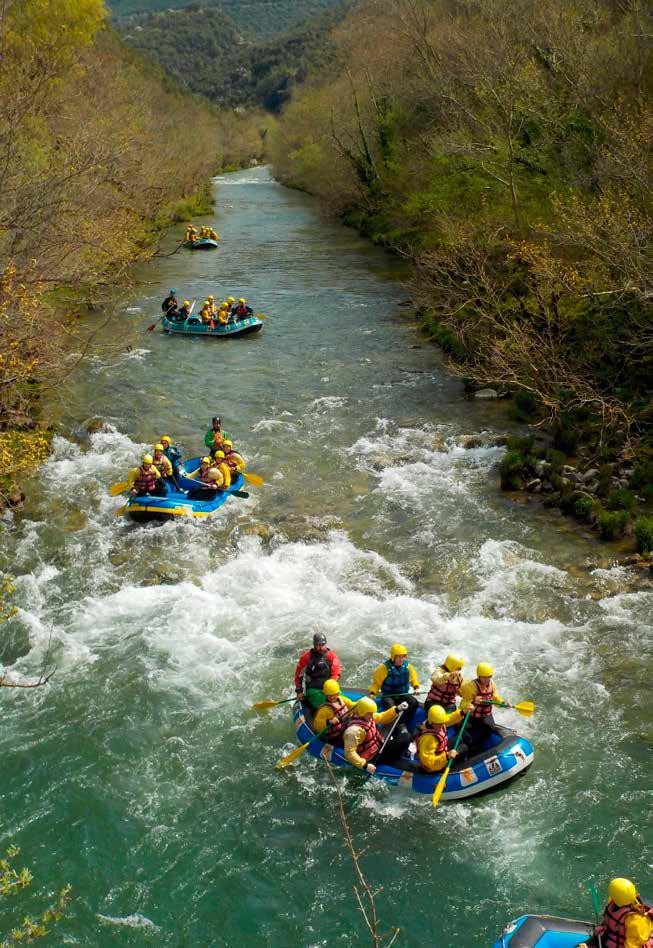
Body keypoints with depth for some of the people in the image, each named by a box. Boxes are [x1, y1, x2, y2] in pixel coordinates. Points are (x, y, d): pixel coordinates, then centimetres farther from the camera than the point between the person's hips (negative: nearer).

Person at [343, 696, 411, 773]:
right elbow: (349, 753, -33)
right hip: (373, 757, -9)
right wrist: (365, 765, -38)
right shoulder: (354, 730, -32)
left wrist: (397, 709, -4)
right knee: (406, 738, -14)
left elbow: (382, 717, 9)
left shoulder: (366, 716, -6)